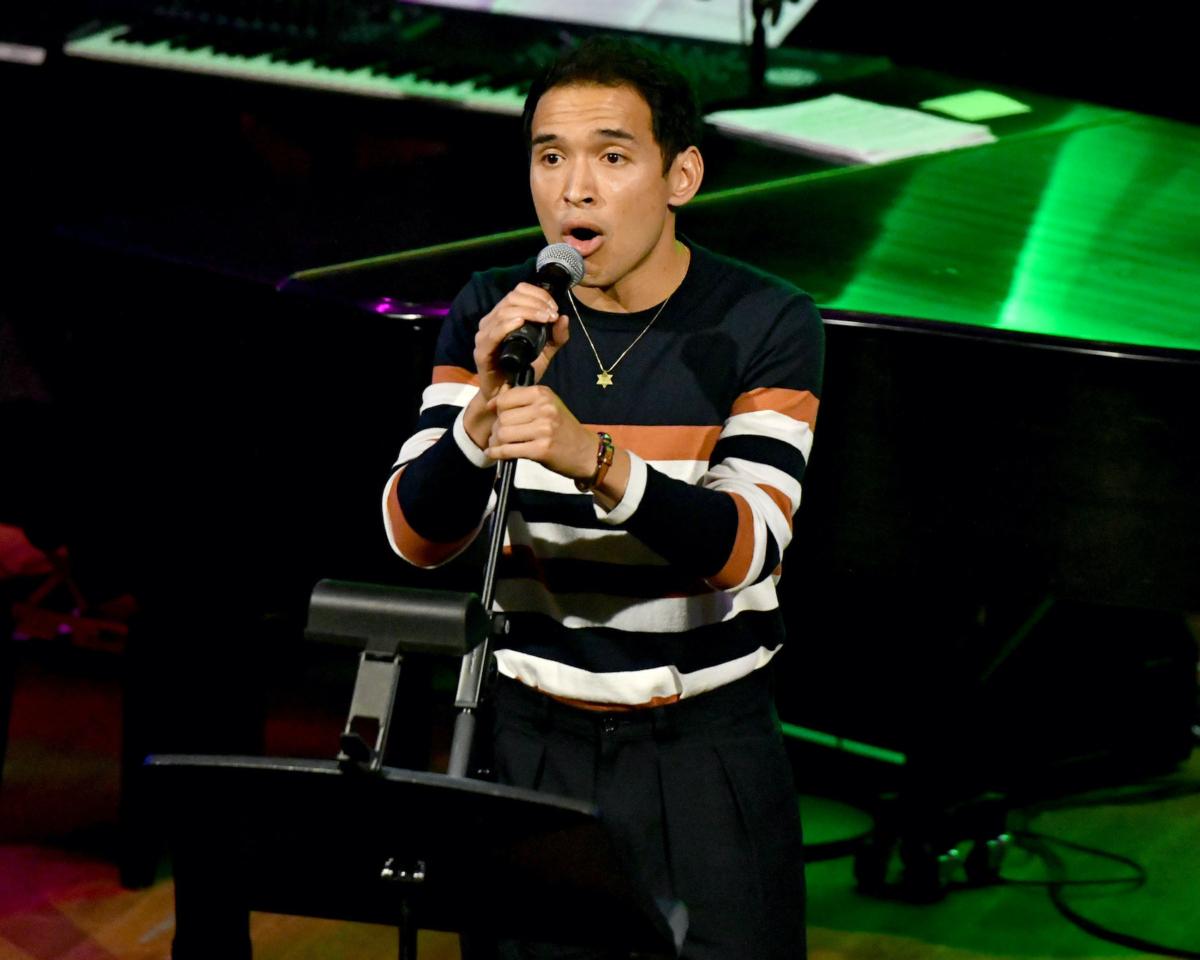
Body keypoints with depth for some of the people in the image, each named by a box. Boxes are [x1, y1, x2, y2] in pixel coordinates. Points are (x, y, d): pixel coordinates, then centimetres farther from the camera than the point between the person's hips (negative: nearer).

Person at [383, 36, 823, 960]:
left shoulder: (765, 323, -10)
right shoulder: (492, 313, -2)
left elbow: (746, 546, -22)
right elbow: (417, 537, -10)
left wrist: (596, 459, -38)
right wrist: (488, 406, -29)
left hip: (707, 750, -2)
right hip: (534, 741, 2)